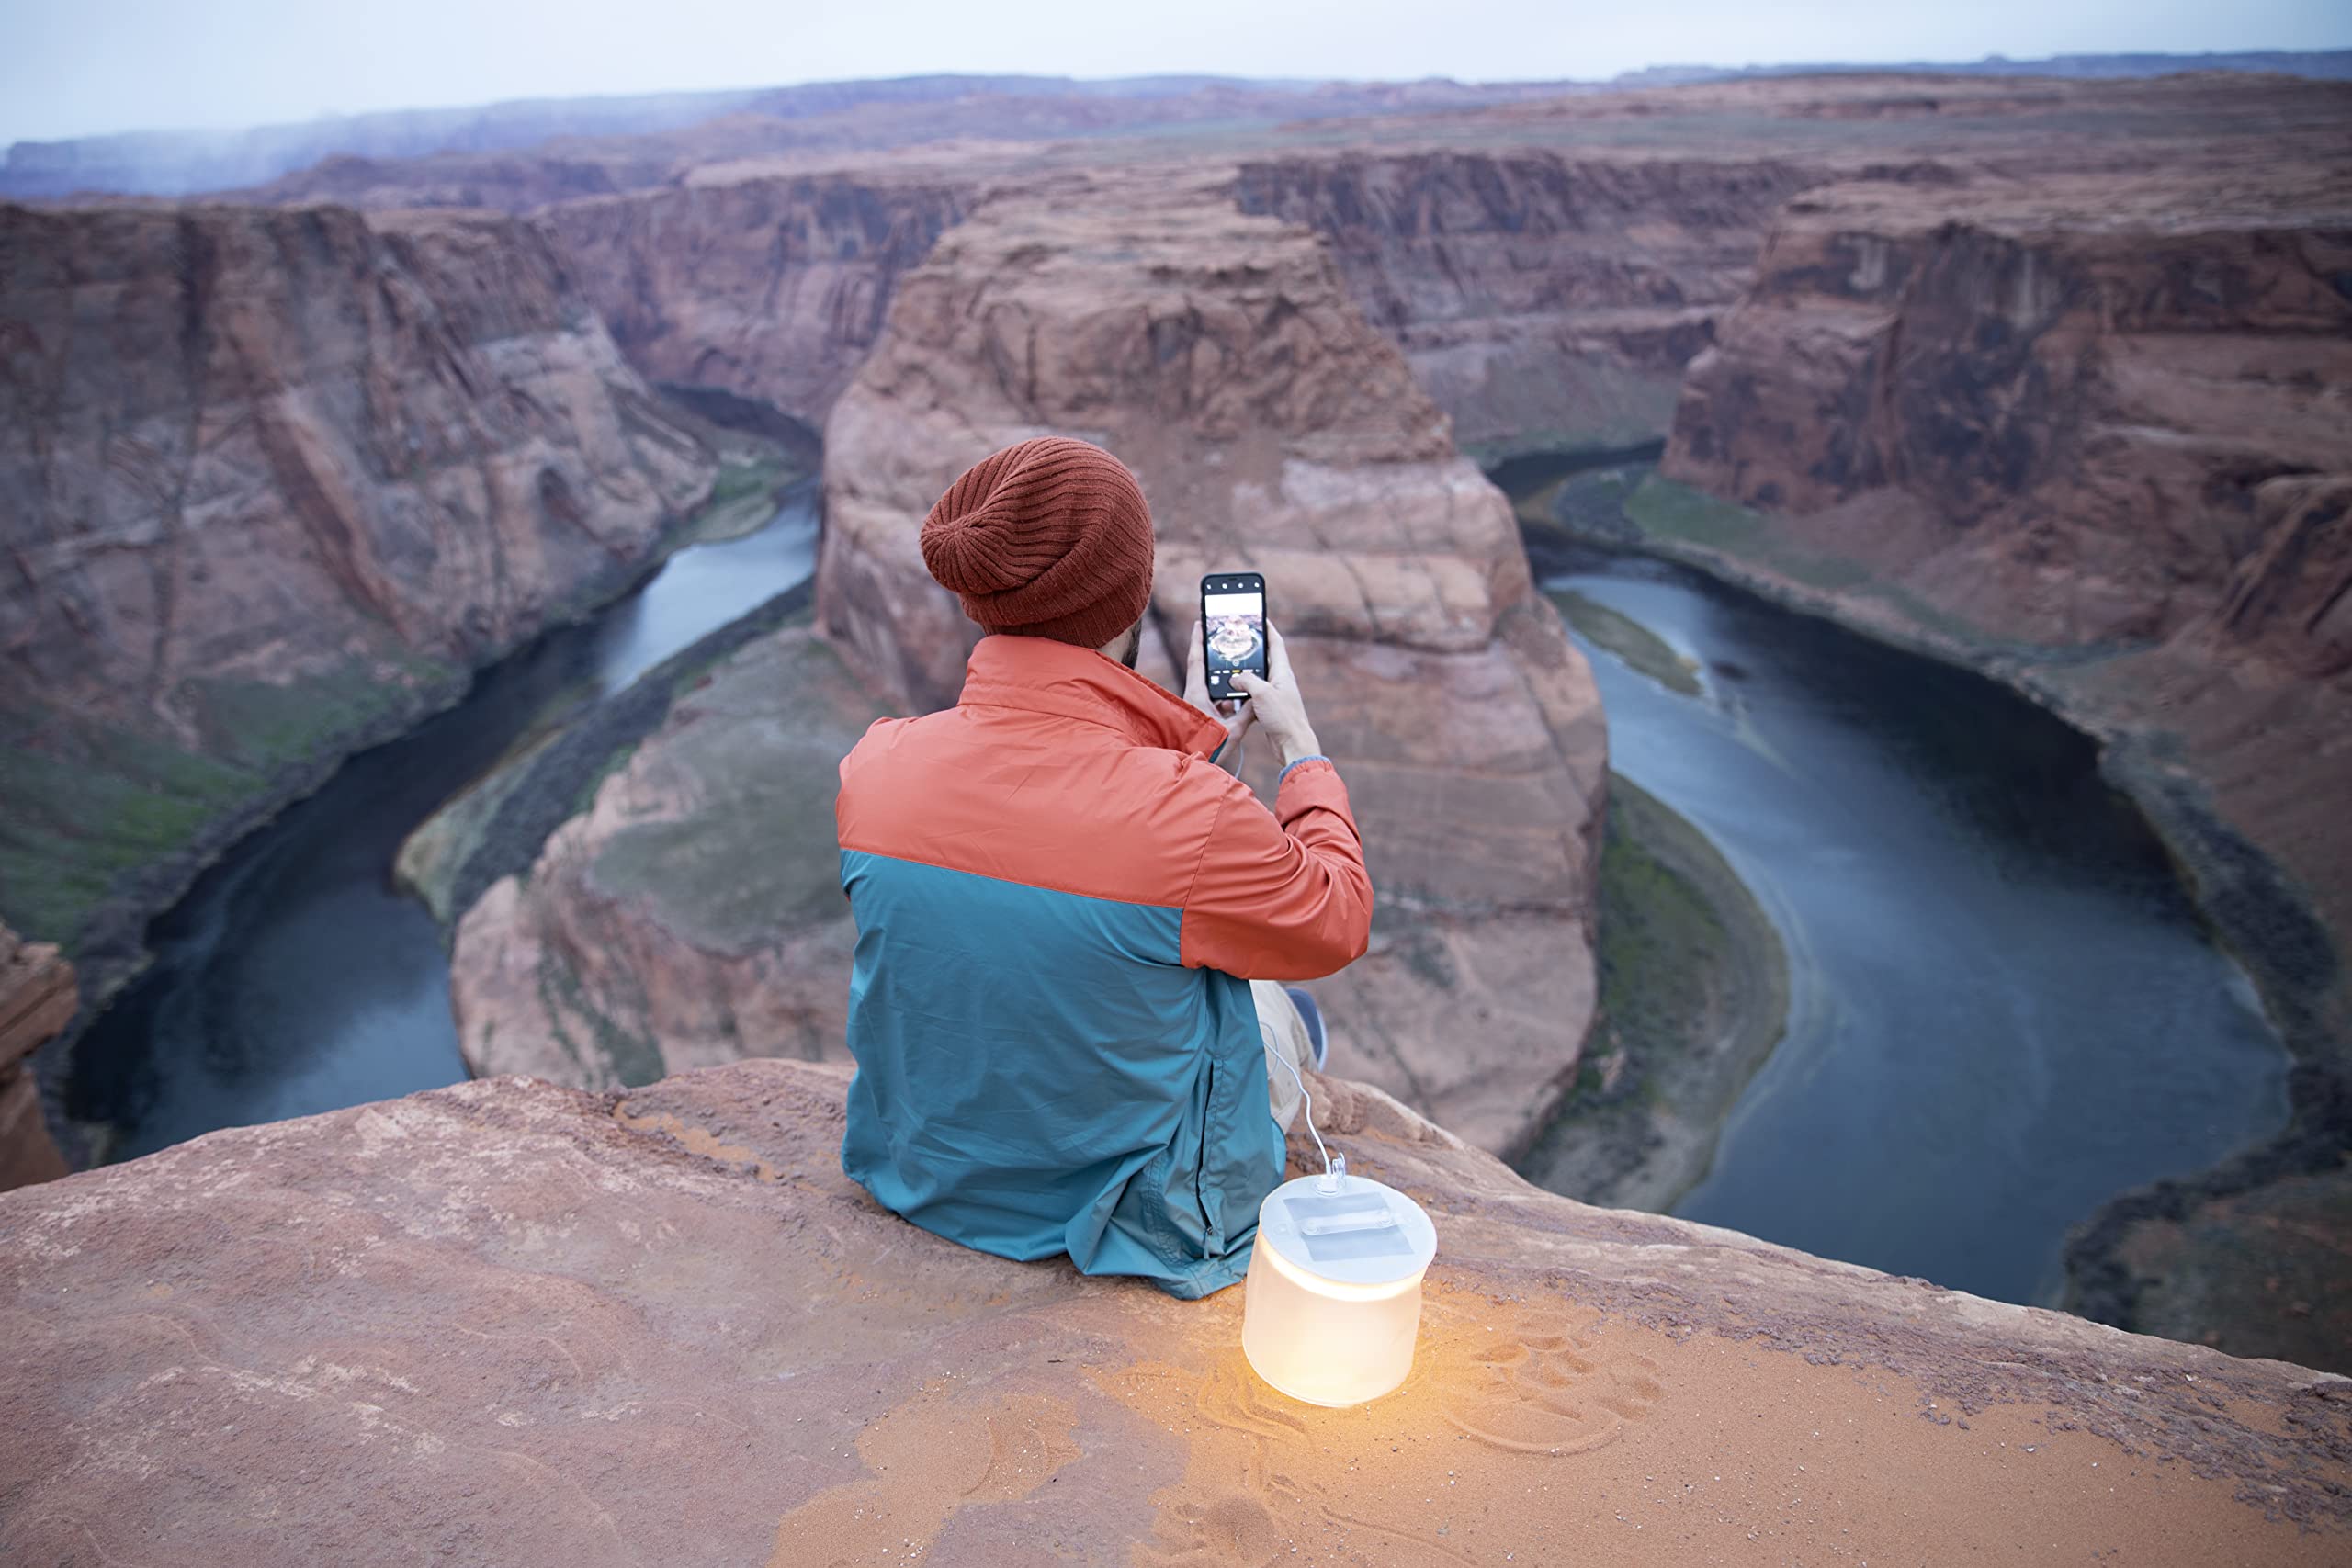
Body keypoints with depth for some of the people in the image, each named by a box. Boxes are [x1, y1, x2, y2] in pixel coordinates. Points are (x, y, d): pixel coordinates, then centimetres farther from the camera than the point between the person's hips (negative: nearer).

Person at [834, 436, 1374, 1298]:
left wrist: (1200, 733, 9)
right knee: (1264, 1000, 27)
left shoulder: (876, 768, -19)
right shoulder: (1194, 820, -34)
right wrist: (1297, 741, 2)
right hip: (1135, 1212, -4)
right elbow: (1336, 921, -12)